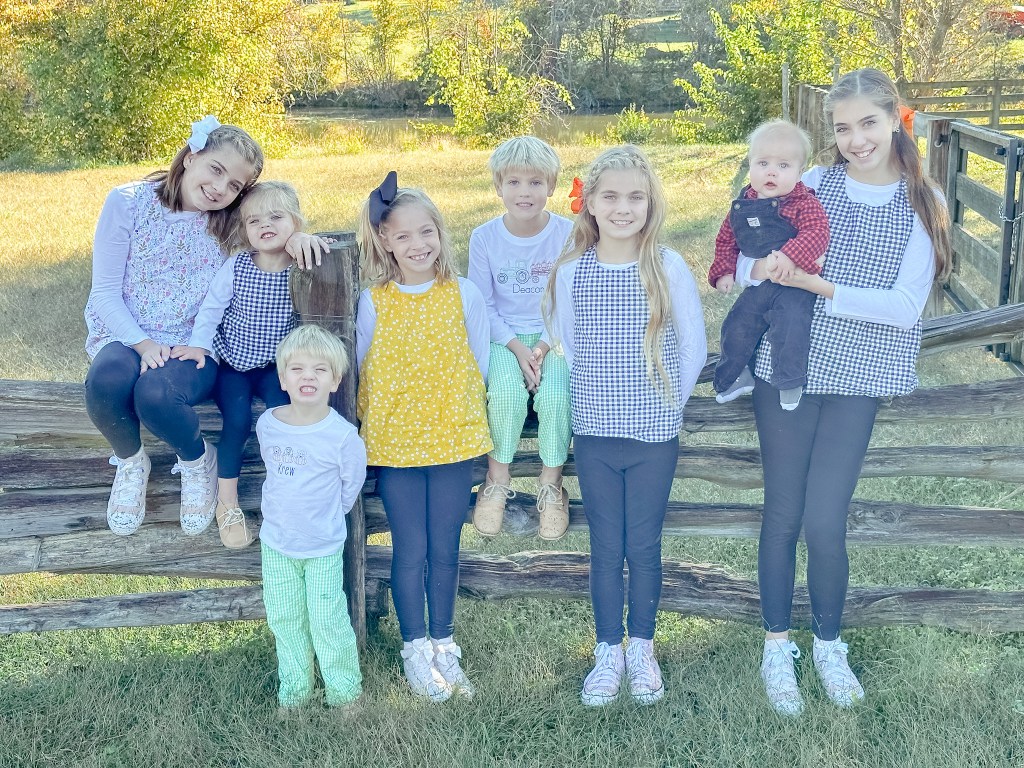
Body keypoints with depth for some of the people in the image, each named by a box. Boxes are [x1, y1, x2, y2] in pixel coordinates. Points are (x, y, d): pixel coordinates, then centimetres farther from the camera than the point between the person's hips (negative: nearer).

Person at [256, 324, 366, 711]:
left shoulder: (343, 435, -19)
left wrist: (324, 516, 7)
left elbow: (351, 486, -4)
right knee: (284, 619, 14)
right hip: (276, 542, 4)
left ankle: (343, 686, 23)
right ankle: (294, 686, 31)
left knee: (327, 621, 2)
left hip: (324, 547, -4)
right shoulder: (267, 424, -8)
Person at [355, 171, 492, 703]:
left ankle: (443, 643, 27)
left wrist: (446, 400, 1)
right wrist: (375, 419, 1)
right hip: (394, 441, -1)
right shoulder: (373, 302, -4)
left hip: (454, 437, 1)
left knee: (445, 549, 11)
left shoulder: (464, 294, -2)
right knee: (410, 550, 6)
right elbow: (360, 370, 5)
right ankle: (415, 649, 22)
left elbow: (479, 364, 4)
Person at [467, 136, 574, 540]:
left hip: (555, 336, 0)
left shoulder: (567, 234, -7)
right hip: (506, 336, 0)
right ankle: (497, 479, -7)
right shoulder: (484, 238, -4)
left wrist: (544, 348, -15)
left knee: (555, 394, -28)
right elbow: (483, 305, -1)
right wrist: (517, 348, -13)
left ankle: (550, 484, -6)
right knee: (505, 391, -30)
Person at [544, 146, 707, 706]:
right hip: (593, 433, 1)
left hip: (653, 435, -1)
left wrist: (662, 403, 4)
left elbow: (694, 349, 0)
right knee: (605, 548, 10)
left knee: (644, 547, 8)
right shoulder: (571, 271, -4)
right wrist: (598, 399, 9)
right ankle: (608, 652, 25)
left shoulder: (668, 268, -8)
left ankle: (642, 649, 27)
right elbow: (566, 346, 7)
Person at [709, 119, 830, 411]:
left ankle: (790, 383, -8)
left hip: (794, 284, -6)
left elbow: (817, 232, -25)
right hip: (756, 286, 6)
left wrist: (790, 256, -38)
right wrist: (724, 271, 6)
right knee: (736, 327, 10)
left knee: (790, 324, -24)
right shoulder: (742, 204, 6)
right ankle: (734, 377, 31)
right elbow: (727, 239, 17)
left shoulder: (802, 202, -12)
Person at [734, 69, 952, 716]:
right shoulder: (813, 187, -1)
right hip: (786, 369, 1)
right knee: (783, 514, 8)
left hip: (858, 381, -1)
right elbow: (742, 268, -1)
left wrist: (815, 284, -19)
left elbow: (906, 306, -12)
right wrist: (766, 265, -24)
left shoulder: (924, 203, -2)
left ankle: (829, 645, 25)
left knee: (825, 522, -1)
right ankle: (777, 645, 27)